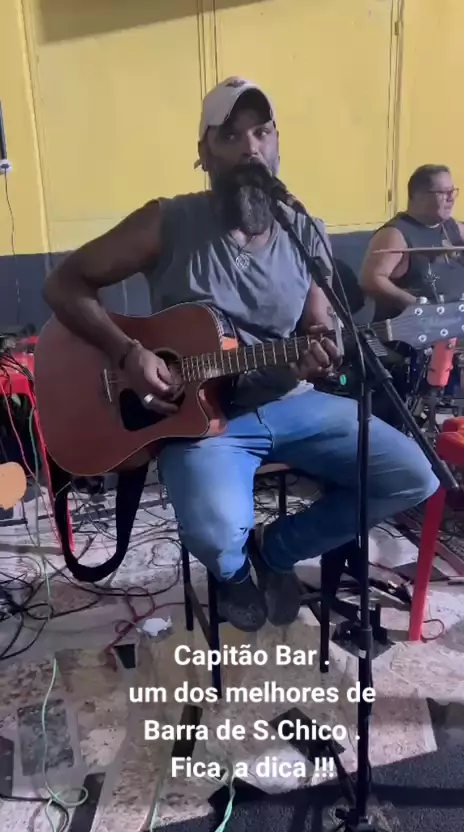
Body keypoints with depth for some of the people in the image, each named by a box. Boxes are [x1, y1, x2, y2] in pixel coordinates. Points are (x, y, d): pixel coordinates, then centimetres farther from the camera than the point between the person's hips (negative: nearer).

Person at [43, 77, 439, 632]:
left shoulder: (307, 235, 2)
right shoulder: (169, 223, -8)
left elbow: (317, 333, 8)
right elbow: (65, 283, -6)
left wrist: (314, 358, -19)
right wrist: (127, 354, -21)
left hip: (291, 403, 5)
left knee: (413, 478, -5)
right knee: (217, 534, -32)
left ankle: (277, 550, 15)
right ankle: (237, 571, 11)